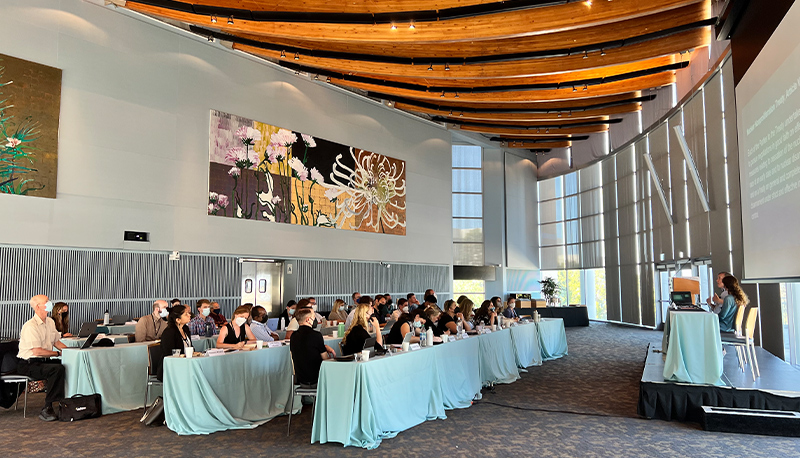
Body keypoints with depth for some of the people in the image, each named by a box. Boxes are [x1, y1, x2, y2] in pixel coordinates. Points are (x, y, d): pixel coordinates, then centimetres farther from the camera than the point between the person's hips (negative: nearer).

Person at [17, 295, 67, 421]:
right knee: (58, 369, -32)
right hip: (29, 364, -8)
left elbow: (57, 342, 18)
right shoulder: (30, 326, -16)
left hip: (44, 361, 8)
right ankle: (47, 409, -26)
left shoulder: (50, 322, 11)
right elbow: (37, 351, -21)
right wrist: (59, 353, -15)